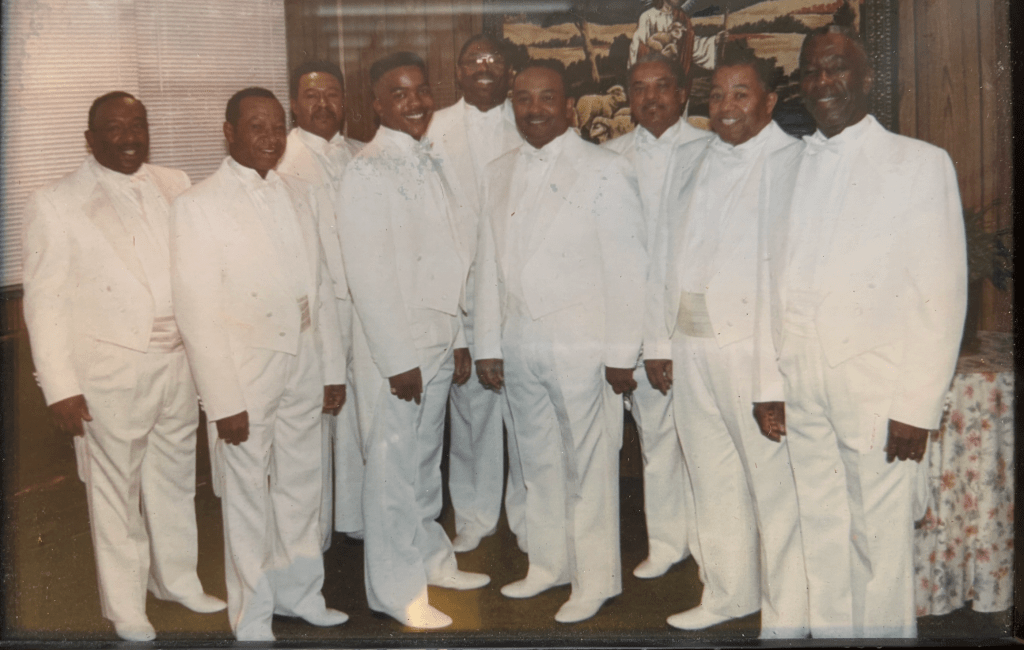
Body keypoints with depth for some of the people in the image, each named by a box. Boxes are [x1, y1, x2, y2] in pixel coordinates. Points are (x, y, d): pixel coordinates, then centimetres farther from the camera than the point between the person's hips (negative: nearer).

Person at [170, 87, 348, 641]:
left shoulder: (300, 195, 9)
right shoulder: (198, 206, -9)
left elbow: (321, 285, 12)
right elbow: (198, 312, -12)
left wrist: (333, 366, 10)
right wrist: (223, 401, -15)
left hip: (303, 365, 5)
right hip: (245, 371, -5)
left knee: (302, 485, 16)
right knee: (247, 495, 6)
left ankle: (299, 591, 36)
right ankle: (252, 619, 24)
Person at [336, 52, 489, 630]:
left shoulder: (429, 164, 13)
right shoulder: (367, 173, -12)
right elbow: (368, 276, -16)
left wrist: (459, 338, 14)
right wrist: (397, 359, -16)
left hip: (439, 342, 7)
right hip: (395, 349, -7)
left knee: (426, 458, 18)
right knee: (394, 468, 2)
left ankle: (430, 556, 34)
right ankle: (398, 588, 15)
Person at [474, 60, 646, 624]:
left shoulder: (605, 170, -5)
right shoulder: (498, 173, 11)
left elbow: (627, 266, -7)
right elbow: (489, 264, 12)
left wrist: (621, 351, -9)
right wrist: (487, 344, 10)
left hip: (582, 345, -5)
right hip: (519, 345, 5)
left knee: (589, 466, 4)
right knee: (538, 461, 15)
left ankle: (595, 579, 19)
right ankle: (549, 564, 31)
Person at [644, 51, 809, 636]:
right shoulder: (689, 159, 15)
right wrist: (659, 341, 13)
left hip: (757, 346, -6)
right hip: (689, 346, 6)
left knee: (774, 483, -1)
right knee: (713, 478, 15)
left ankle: (786, 616, 15)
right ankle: (728, 593, 31)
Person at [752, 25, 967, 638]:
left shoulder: (921, 163, 1)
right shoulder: (782, 167, 14)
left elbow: (943, 293, -4)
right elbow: (770, 280, 13)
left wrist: (918, 405, -10)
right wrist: (769, 383, 7)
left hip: (878, 388, -4)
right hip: (801, 387, 4)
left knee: (881, 542, 0)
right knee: (822, 537, 10)